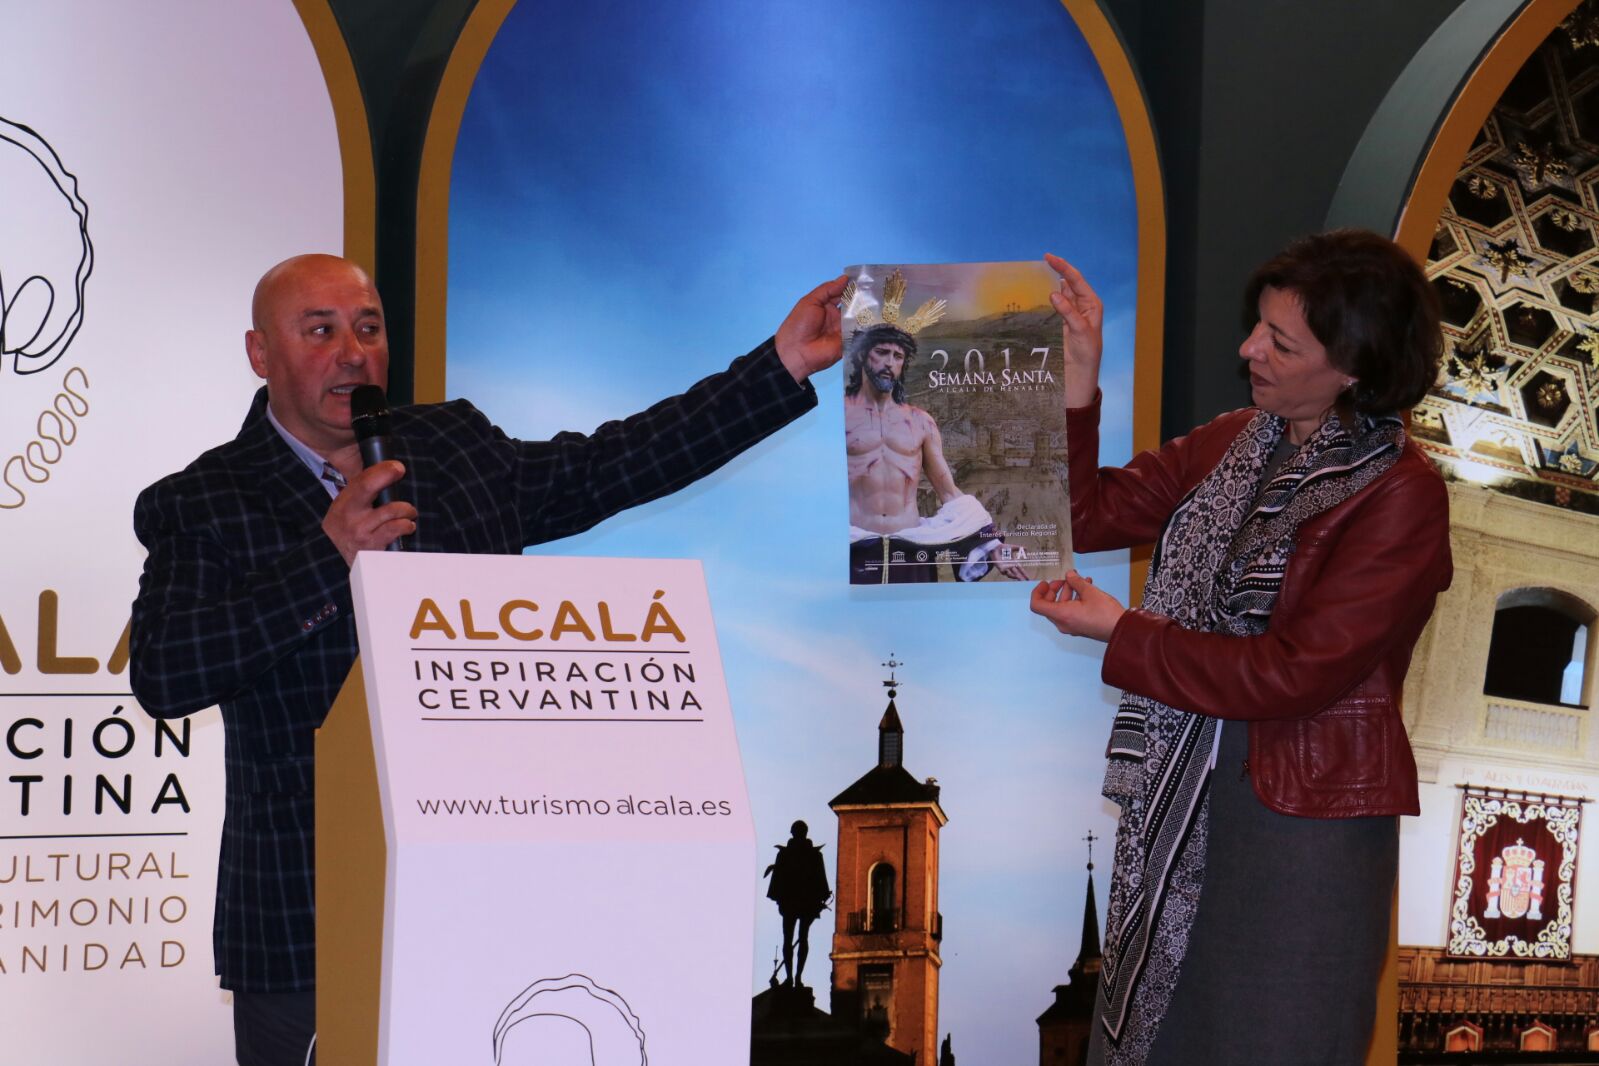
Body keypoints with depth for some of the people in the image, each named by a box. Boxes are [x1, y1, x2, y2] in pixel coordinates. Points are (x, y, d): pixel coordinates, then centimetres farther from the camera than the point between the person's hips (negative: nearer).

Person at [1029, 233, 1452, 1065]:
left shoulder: (1400, 497, -15)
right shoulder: (1232, 444, 5)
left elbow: (1295, 674, -19)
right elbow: (1089, 515, 7)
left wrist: (1118, 632, -14)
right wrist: (1080, 374, -4)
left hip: (1304, 815, -6)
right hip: (1181, 794, 6)